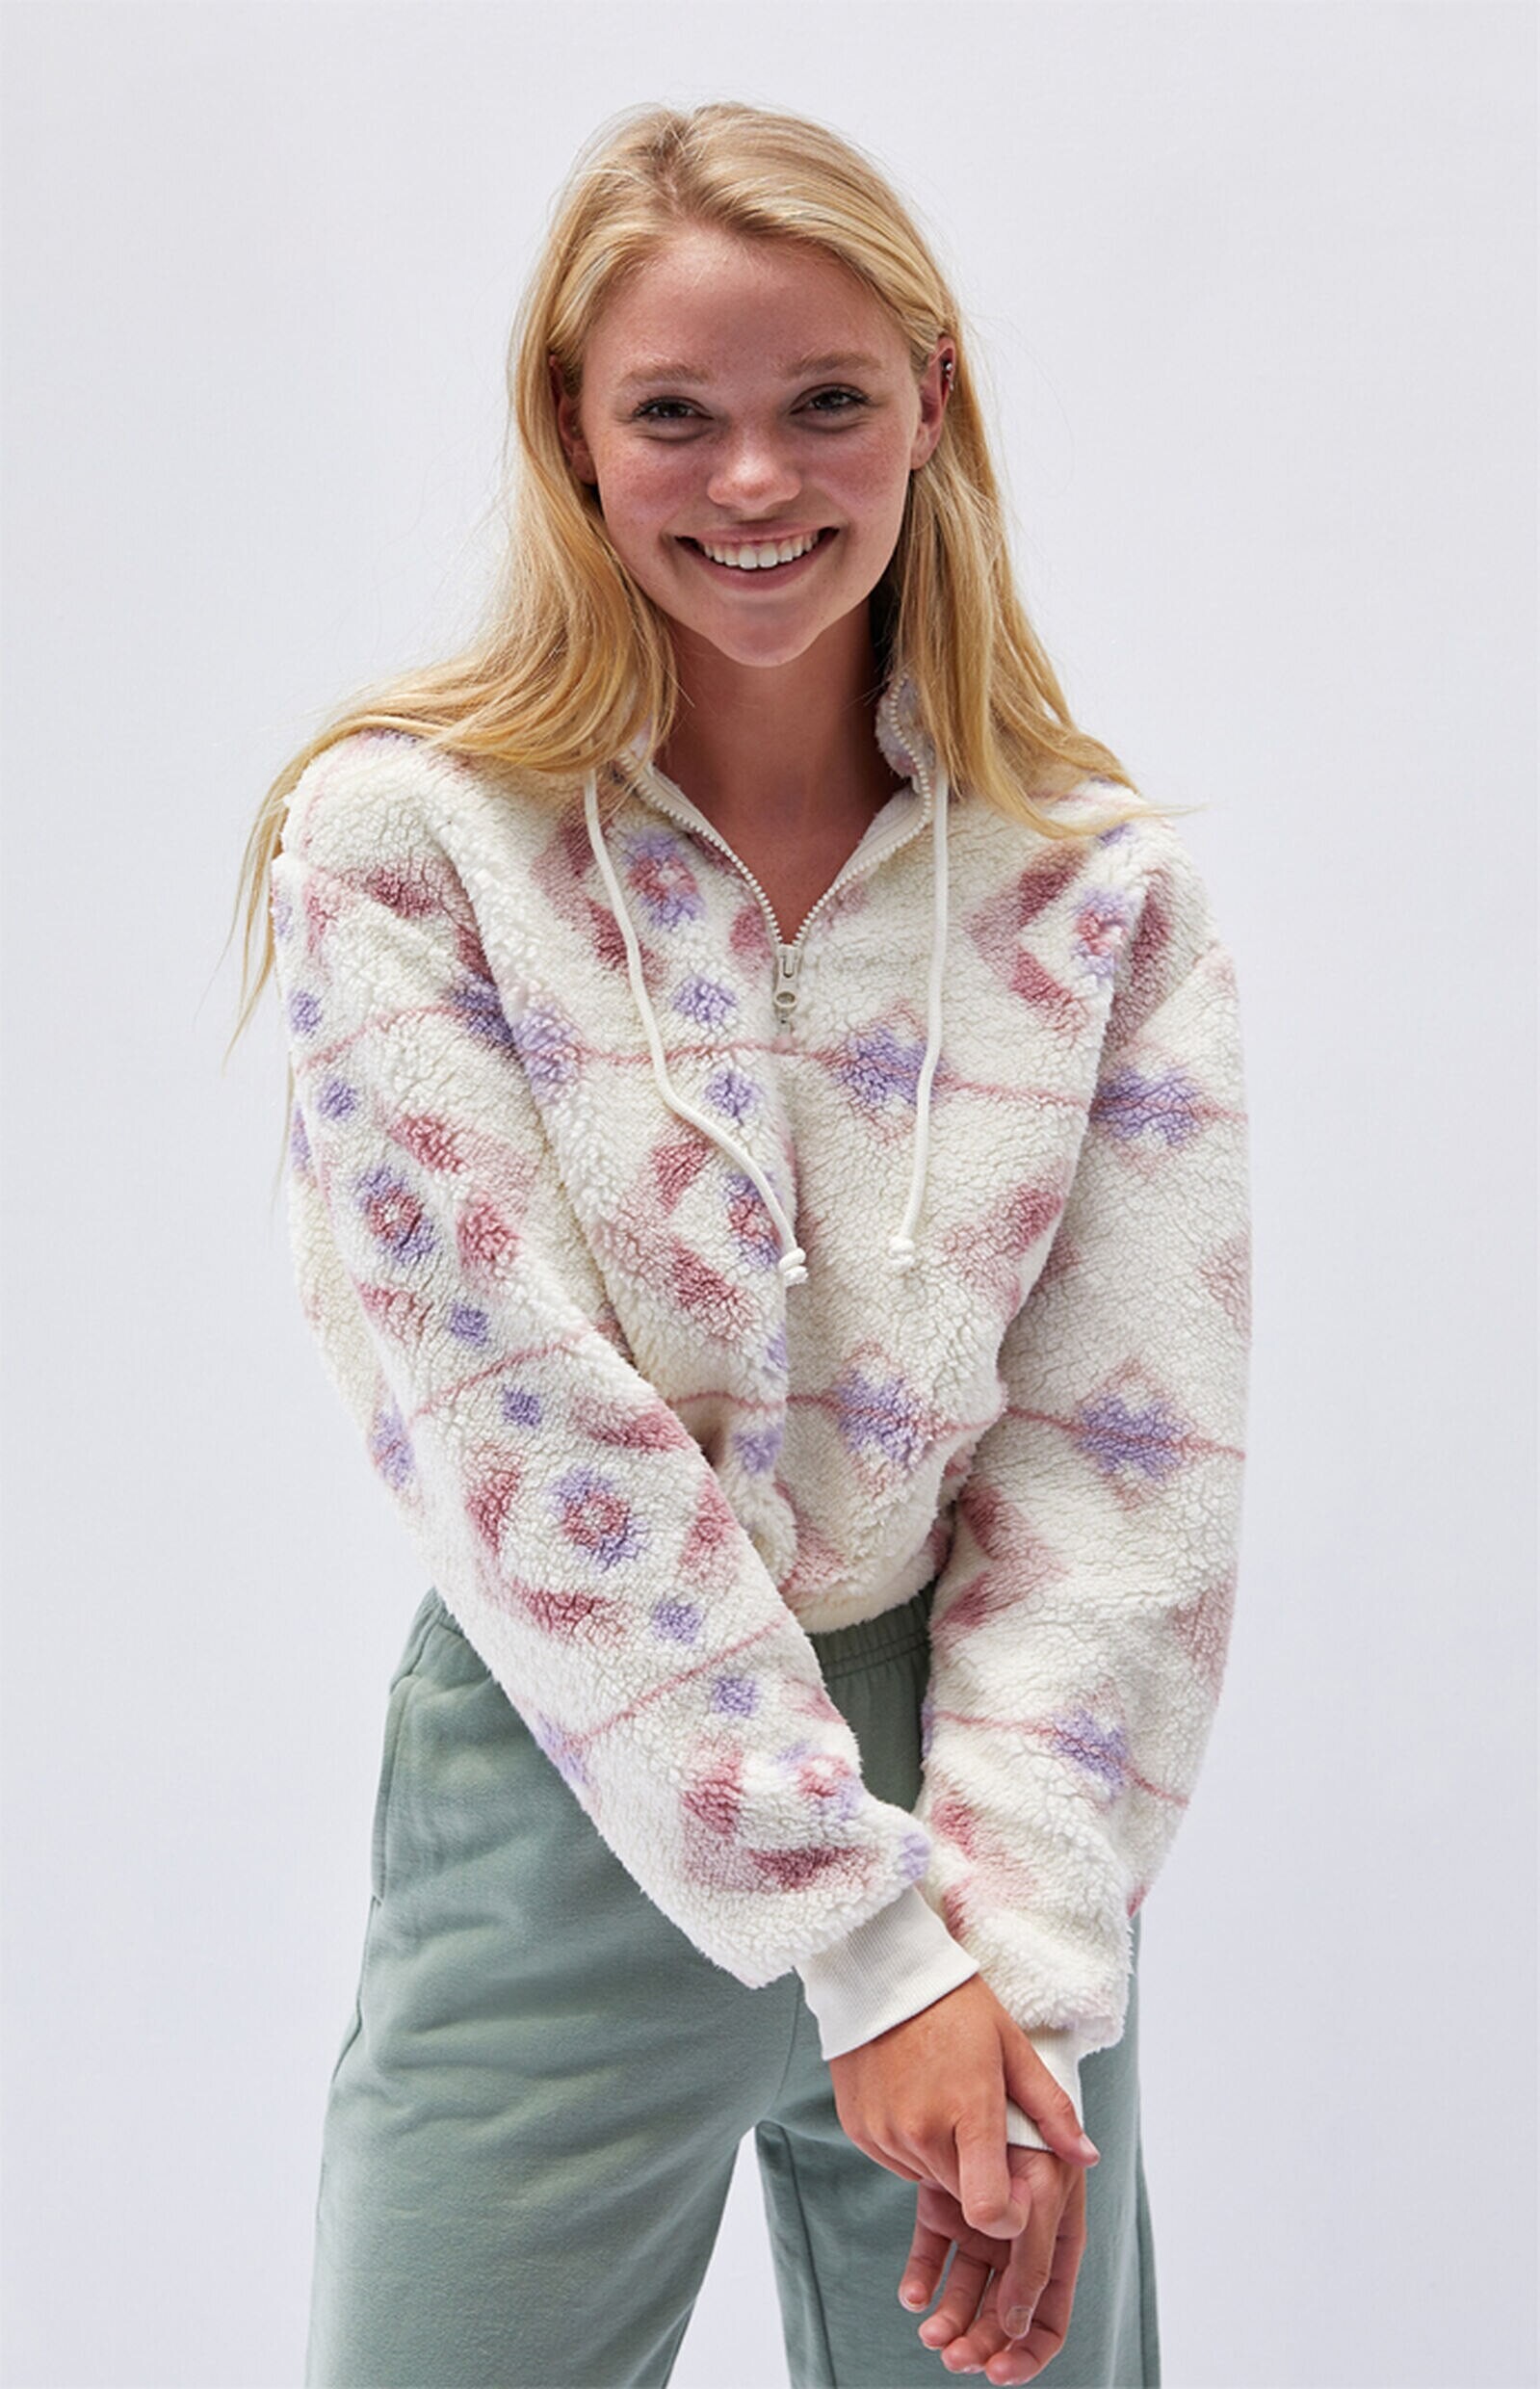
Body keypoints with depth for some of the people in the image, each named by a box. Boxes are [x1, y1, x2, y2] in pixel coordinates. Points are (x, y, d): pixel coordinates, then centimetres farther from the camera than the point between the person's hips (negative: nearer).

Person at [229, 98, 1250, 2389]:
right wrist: (859, 1941, -17)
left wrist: (1012, 1943, -15)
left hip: (976, 1768, 2)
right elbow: (511, 1420, -14)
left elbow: (1121, 1461, -4)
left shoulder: (1110, 891, 0)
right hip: (565, 1807, -2)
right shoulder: (402, 841, -7)